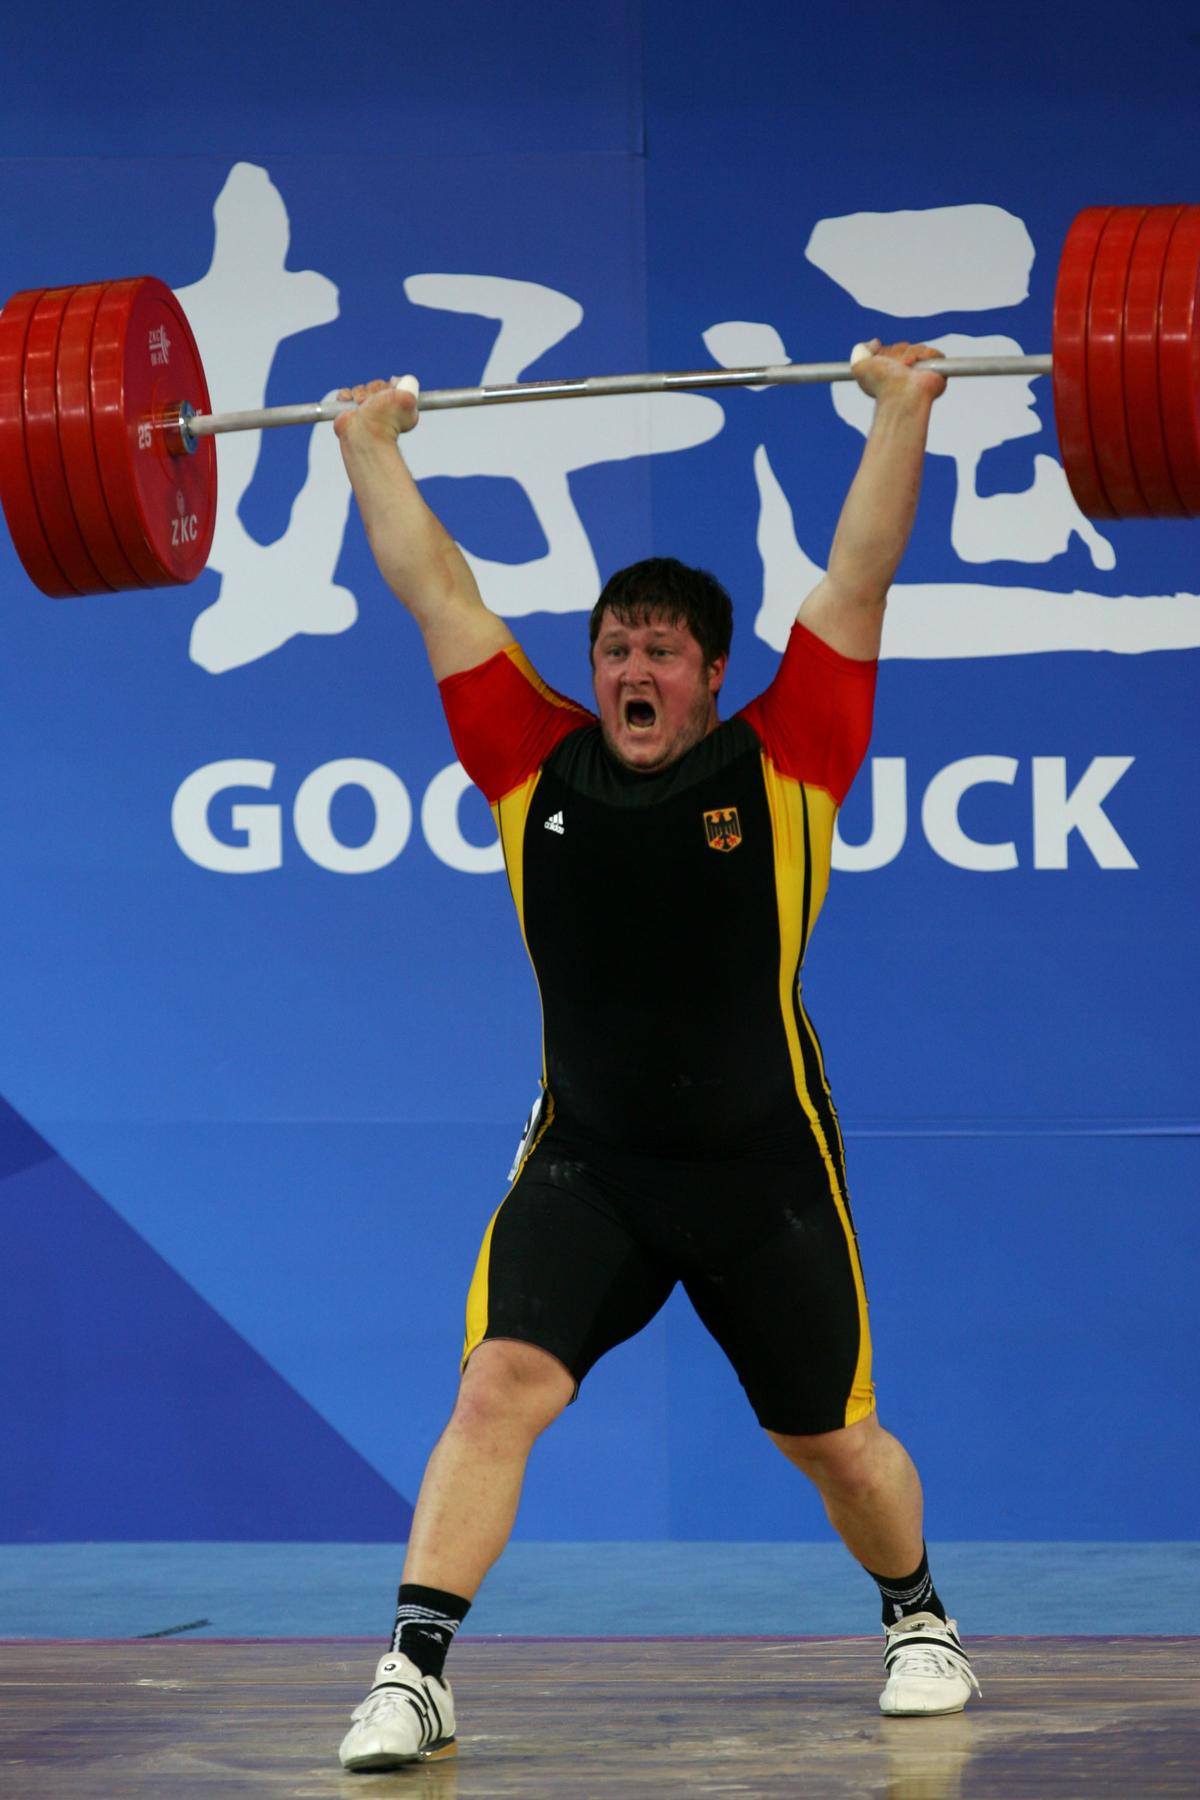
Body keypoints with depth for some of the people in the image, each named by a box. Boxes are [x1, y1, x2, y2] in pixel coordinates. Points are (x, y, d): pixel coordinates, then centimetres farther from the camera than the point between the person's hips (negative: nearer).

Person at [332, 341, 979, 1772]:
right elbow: (437, 596, 5)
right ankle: (412, 1676, -19)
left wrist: (902, 413, -5)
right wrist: (369, 447, 10)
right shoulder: (538, 770, -1)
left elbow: (856, 582, -5)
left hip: (760, 1171, -1)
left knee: (833, 1438, 14)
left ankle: (919, 1621, 40)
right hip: (584, 1163, 1)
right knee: (497, 1389, -19)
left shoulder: (781, 768, -6)